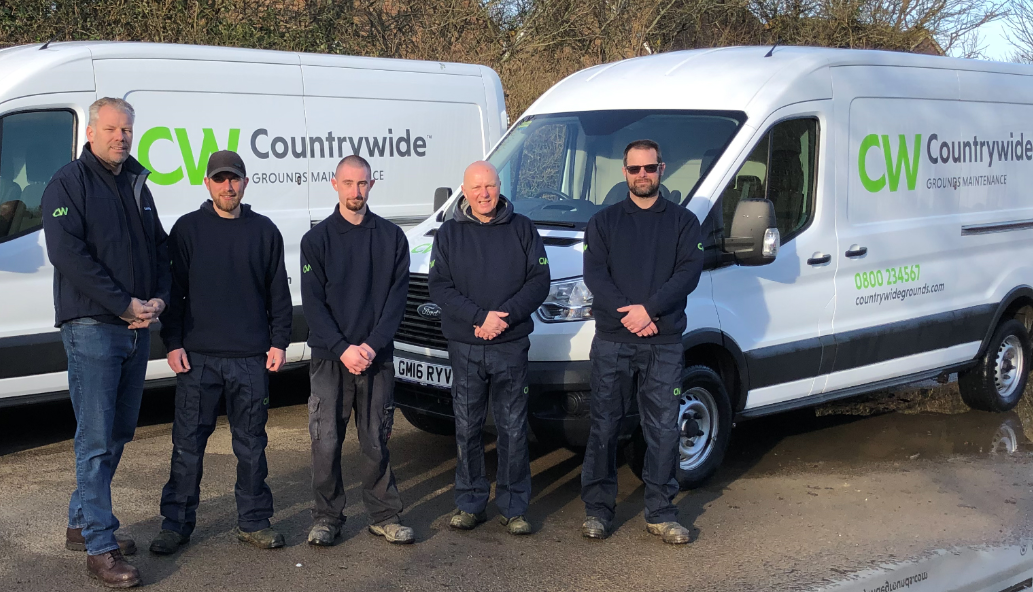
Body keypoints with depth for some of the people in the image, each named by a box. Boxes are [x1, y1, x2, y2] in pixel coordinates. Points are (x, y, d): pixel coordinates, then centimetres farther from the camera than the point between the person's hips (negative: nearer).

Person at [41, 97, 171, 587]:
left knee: (118, 434, 14)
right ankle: (100, 547, -3)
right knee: (96, 439, -7)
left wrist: (159, 299, -2)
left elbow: (160, 247, 17)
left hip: (137, 327, 7)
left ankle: (81, 523, 28)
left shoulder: (137, 185, 16)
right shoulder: (68, 183, -5)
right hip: (91, 327, -7)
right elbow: (67, 253, -16)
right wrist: (125, 304, -18)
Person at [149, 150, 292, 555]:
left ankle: (253, 522, 18)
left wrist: (278, 342, 3)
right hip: (197, 356, -1)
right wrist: (172, 343, -3)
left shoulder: (264, 230, 8)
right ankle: (176, 524, 14)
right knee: (188, 444, 3)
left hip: (251, 358, 1)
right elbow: (172, 290, 4)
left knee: (251, 444, 8)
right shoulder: (188, 229, 4)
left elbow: (278, 293, 10)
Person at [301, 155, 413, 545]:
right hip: (329, 357, -1)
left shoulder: (391, 237, 7)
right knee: (326, 443, 0)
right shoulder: (317, 239, 3)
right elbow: (312, 302, -2)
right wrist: (342, 349, -12)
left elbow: (397, 296, 1)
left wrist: (371, 345, -10)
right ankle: (326, 518, 13)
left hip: (377, 356, 1)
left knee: (376, 442, 6)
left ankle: (384, 515, 16)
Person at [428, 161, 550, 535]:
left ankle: (513, 507, 13)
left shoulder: (522, 229, 6)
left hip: (511, 346, 0)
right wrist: (480, 317, -16)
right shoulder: (449, 234, 5)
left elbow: (539, 281, 0)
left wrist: (505, 315, -14)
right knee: (467, 428, 6)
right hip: (464, 348, 0)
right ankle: (470, 504, 18)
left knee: (513, 428, 3)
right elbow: (439, 287, -3)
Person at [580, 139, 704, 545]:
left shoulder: (683, 222, 10)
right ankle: (597, 509, 14)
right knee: (604, 427, 4)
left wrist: (648, 308, -16)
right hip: (612, 341, 0)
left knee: (663, 430, 1)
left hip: (664, 342, 0)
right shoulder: (603, 222, 10)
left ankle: (661, 513, 11)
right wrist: (627, 314, -15)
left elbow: (689, 272, -3)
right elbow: (594, 274, -1)